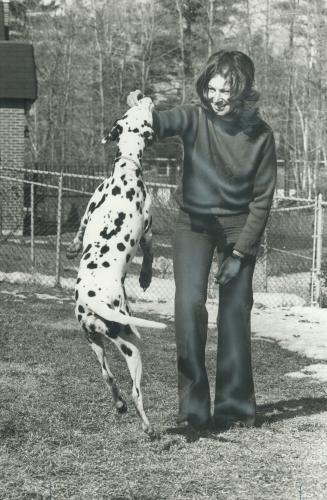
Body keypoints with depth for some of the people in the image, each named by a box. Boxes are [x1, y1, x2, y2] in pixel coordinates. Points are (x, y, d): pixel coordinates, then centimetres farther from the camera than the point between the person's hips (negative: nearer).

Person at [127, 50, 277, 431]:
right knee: (189, 304, -14)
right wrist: (139, 109, -52)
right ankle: (194, 405, -9)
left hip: (239, 226, 1)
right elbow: (160, 124, -29)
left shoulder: (260, 135, -9)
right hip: (194, 223, -1)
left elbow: (262, 198, -6)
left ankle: (234, 405, 11)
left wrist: (240, 252, -10)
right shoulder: (194, 118, -11)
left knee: (236, 313, 1)